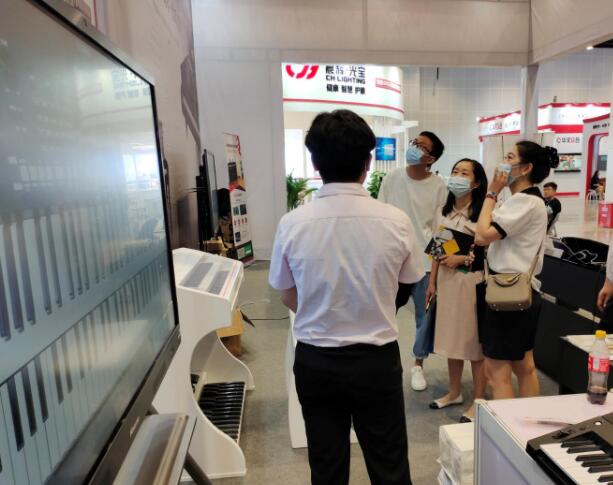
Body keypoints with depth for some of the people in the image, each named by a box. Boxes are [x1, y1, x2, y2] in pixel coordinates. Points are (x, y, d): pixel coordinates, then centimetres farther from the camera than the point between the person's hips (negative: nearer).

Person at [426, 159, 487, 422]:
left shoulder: (482, 212, -11)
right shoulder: (445, 211, 9)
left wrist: (462, 258, -19)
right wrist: (432, 282, 10)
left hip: (472, 280, -6)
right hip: (447, 279, 6)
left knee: (474, 341, 3)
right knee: (451, 338, 15)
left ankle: (478, 401, 19)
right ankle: (454, 392, 32)